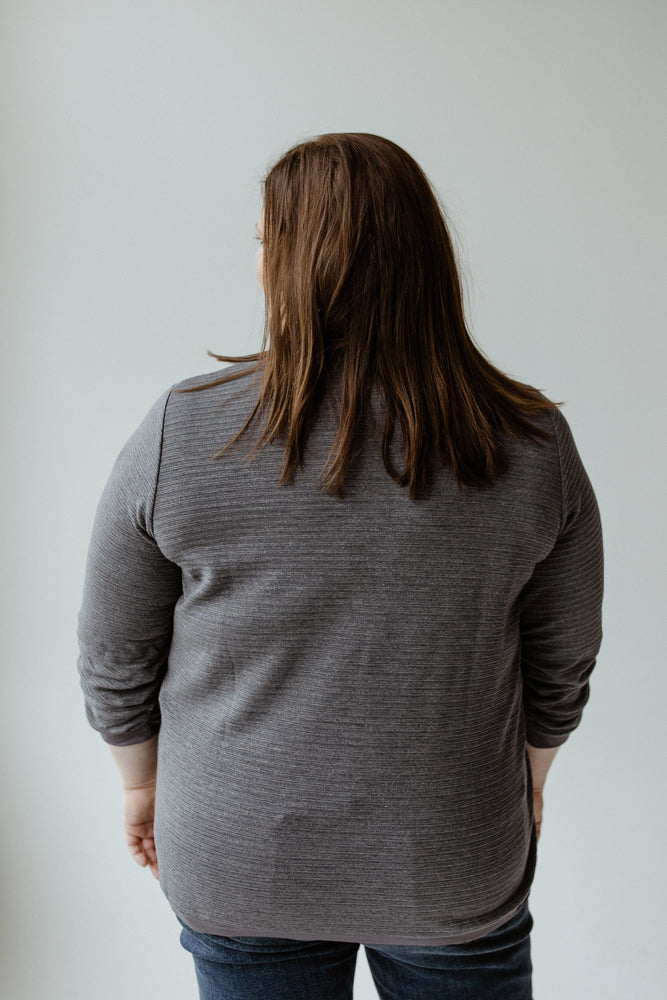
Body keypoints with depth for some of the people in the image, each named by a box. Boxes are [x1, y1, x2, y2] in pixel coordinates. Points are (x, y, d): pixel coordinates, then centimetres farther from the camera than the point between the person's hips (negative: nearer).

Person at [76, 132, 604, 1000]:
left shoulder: (180, 432, -18)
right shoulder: (535, 447, -14)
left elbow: (115, 661, -7)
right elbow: (562, 669, -2)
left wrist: (141, 781, 11)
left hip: (235, 865, 0)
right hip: (457, 872, 1)